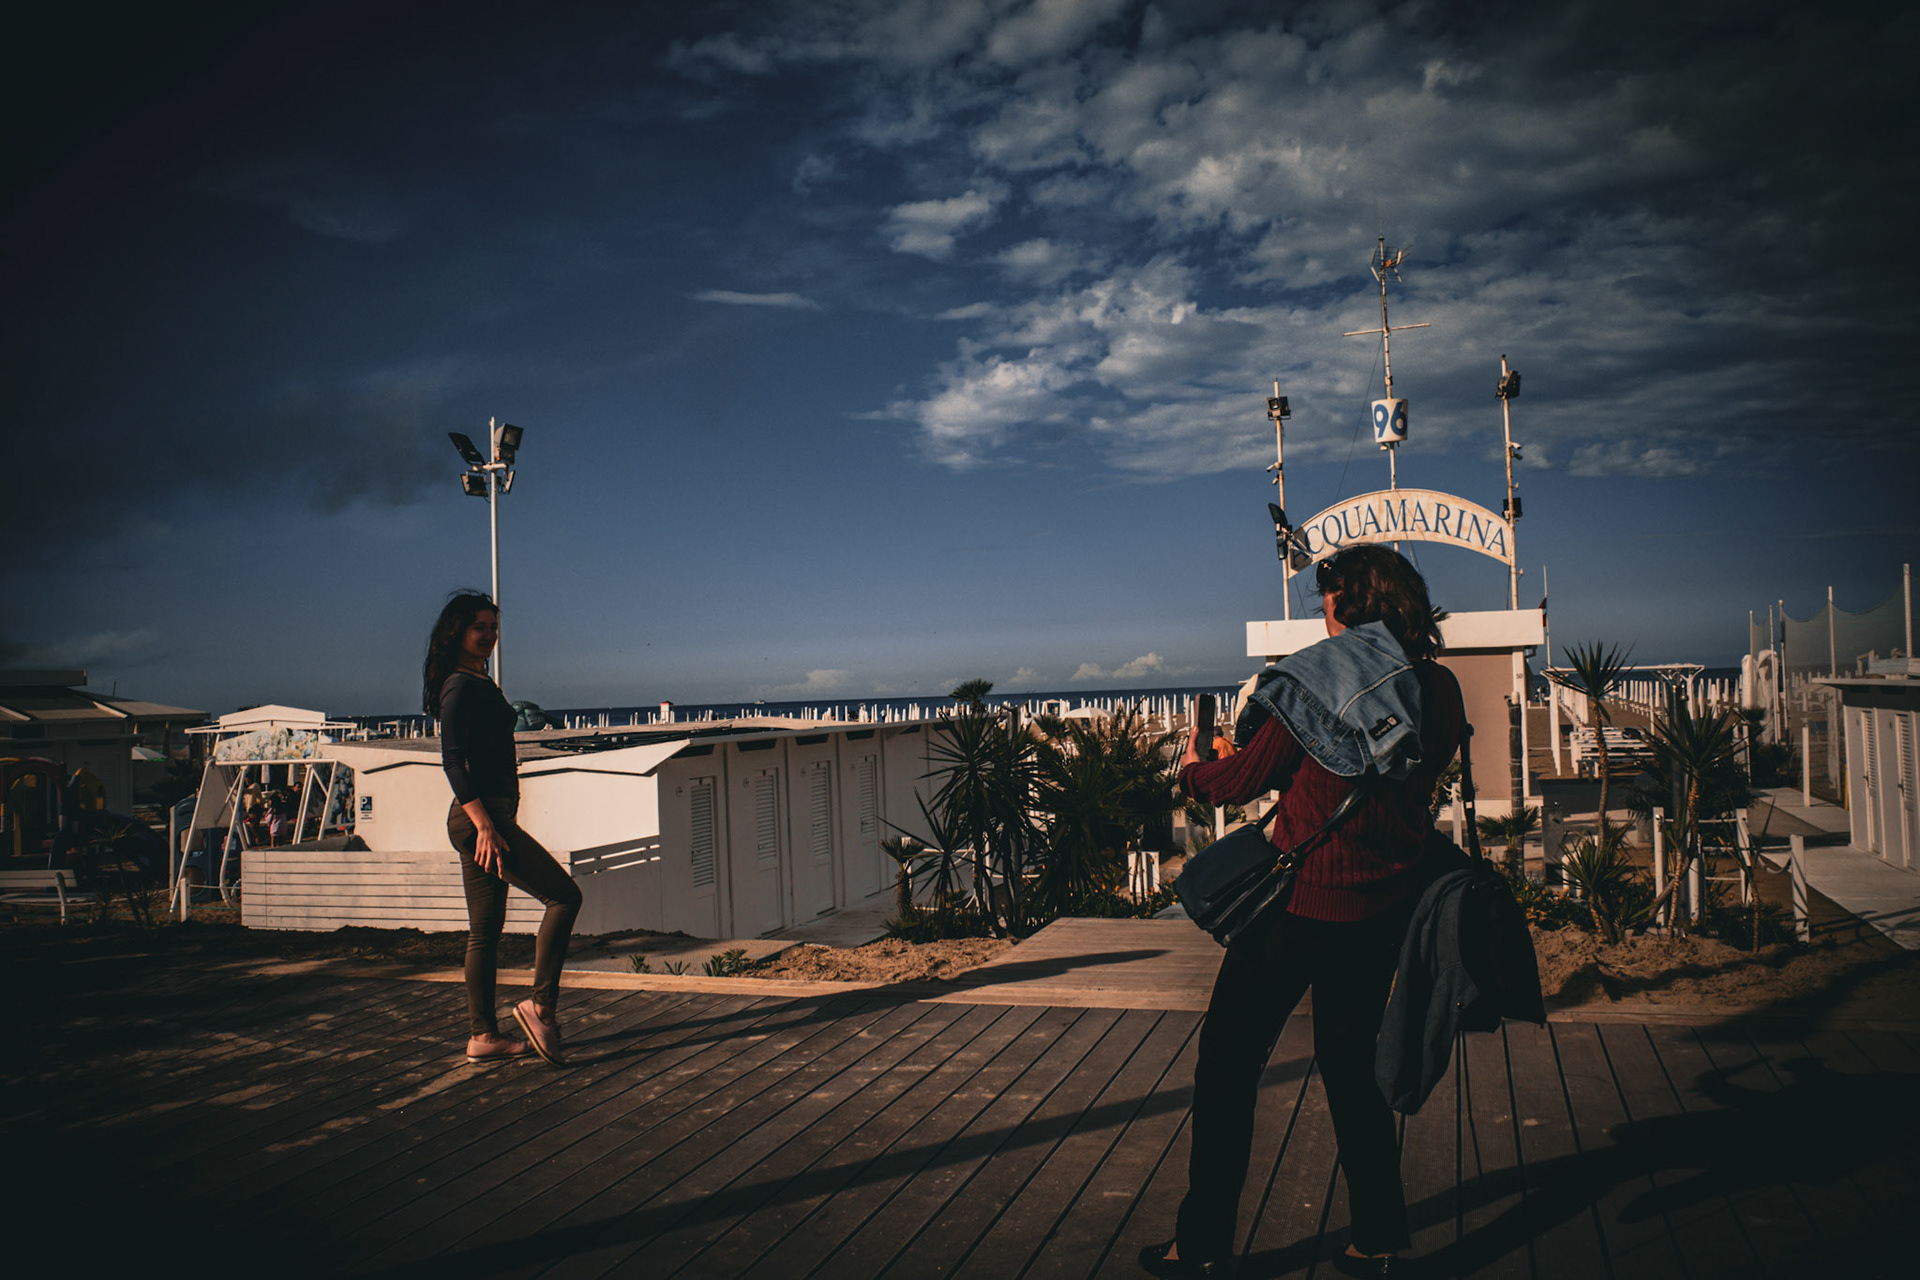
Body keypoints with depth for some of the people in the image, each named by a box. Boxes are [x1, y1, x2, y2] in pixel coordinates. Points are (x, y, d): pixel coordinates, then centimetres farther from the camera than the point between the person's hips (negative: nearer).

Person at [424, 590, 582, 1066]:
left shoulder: (481, 684, 19)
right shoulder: (460, 685, -10)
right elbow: (452, 761, -18)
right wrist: (485, 825, -23)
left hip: (490, 816, 10)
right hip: (480, 816, -10)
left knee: (485, 931, 10)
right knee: (563, 895, -10)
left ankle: (483, 1036, 14)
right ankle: (541, 1005, -7)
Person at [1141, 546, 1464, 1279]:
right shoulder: (1439, 689, 2)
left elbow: (1244, 780, -6)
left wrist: (1192, 772, 16)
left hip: (1301, 902, -6)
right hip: (1383, 907, 6)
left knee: (1229, 1064, 7)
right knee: (1350, 1063, 21)